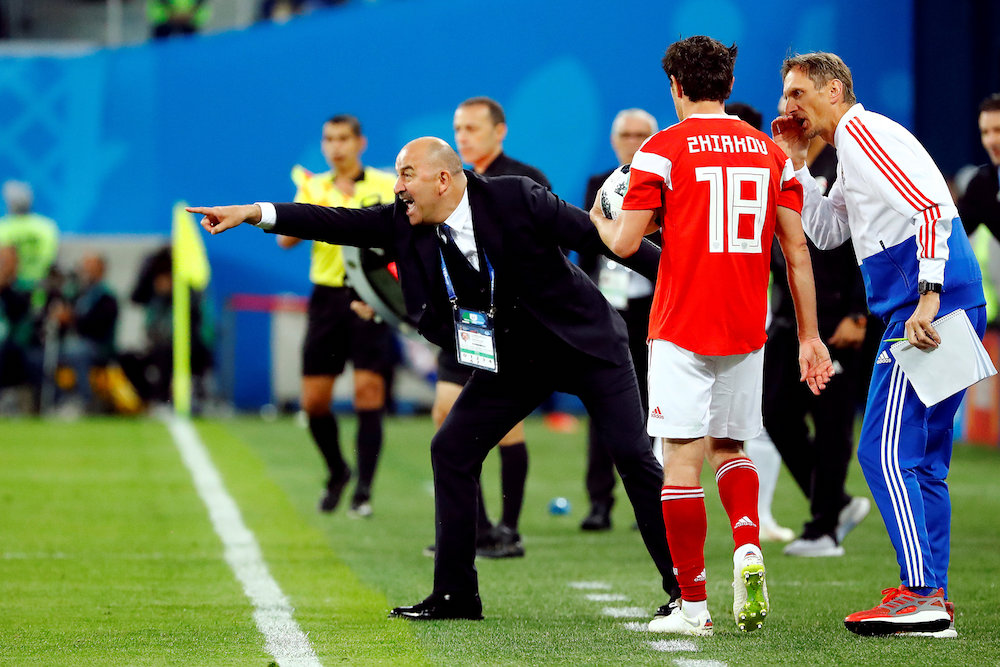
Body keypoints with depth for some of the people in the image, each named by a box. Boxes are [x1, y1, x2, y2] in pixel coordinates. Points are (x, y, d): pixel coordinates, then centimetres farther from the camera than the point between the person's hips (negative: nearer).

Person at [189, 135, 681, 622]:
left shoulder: (515, 198, -21)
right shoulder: (405, 223, -6)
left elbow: (593, 233, -15)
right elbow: (340, 224, -11)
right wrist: (254, 213, -20)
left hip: (582, 344, -5)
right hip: (508, 363, 5)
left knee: (633, 456, -10)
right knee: (451, 450, -2)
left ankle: (682, 586, 0)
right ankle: (455, 594, 5)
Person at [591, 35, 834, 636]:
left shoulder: (663, 149, -5)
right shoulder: (771, 152, 8)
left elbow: (625, 244, -6)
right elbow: (797, 254, 7)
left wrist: (599, 220, 17)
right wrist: (810, 337, 12)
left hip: (681, 331, -4)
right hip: (746, 332, 4)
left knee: (682, 459, -1)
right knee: (729, 447, 18)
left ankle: (694, 605, -1)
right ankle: (748, 548, -8)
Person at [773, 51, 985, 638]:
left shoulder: (862, 132, -7)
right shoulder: (855, 144, 24)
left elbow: (931, 207, -19)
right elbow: (827, 232, 32)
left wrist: (927, 297, -25)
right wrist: (796, 164, 23)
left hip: (929, 310, -10)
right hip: (957, 308, 10)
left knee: (886, 452, -11)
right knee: (921, 461, 12)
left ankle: (921, 594, -15)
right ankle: (932, 601, 13)